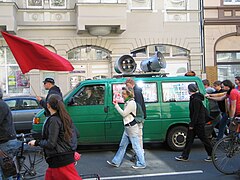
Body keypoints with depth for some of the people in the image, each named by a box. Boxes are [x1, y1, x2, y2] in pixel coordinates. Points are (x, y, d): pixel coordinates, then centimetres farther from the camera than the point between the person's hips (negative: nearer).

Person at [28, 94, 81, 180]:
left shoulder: (54, 120, -17)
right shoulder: (65, 117, 8)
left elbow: (51, 144, -18)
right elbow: (75, 135, 13)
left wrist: (36, 142, -4)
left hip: (61, 160, -9)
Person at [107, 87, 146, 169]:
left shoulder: (131, 103, -19)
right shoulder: (127, 102, 12)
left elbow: (123, 114, -16)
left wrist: (116, 105, -12)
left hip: (132, 128, -10)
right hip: (127, 127, 10)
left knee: (136, 146, -1)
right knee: (122, 145, 14)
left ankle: (141, 164, 10)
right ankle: (116, 162, 21)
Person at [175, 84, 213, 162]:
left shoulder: (196, 100, -21)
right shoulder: (193, 98, 11)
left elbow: (196, 113, -22)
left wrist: (192, 125, -20)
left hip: (198, 123, -10)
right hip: (195, 123, 10)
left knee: (203, 139, 1)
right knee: (189, 139, 10)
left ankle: (212, 155, 14)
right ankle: (184, 156, 15)